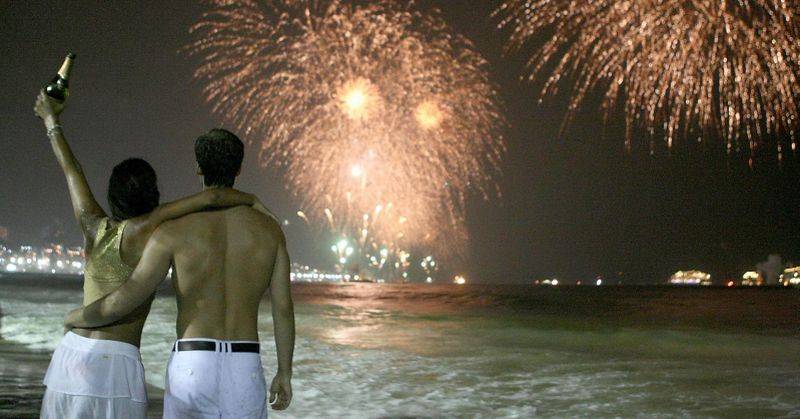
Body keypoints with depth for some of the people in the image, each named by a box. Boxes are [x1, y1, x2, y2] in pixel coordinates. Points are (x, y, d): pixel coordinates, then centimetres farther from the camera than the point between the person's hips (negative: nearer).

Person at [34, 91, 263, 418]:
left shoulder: (94, 225, 7)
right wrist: (255, 201, 4)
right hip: (115, 366, -6)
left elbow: (71, 171, 24)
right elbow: (212, 197, -16)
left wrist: (51, 120, 39)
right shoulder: (143, 228, -6)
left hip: (70, 356, 6)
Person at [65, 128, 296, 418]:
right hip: (245, 372, 2)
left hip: (191, 369, -1)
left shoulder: (174, 230, -3)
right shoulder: (270, 229, 5)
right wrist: (284, 374, 17)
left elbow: (121, 303, -4)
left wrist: (74, 317, 18)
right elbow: (283, 309, 5)